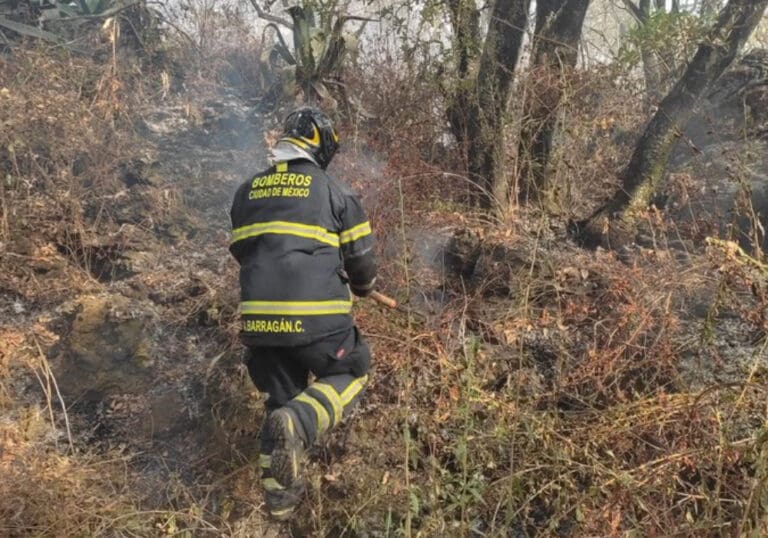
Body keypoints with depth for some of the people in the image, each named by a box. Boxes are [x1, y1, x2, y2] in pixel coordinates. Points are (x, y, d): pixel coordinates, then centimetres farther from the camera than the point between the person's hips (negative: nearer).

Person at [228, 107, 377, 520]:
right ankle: (298, 423, -14)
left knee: (281, 398, 19)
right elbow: (360, 258, 7)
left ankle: (280, 496, 23)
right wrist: (363, 287, 29)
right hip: (317, 316, -4)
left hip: (259, 316, 5)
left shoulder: (246, 192, 14)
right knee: (350, 375, 16)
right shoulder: (334, 192, 2)